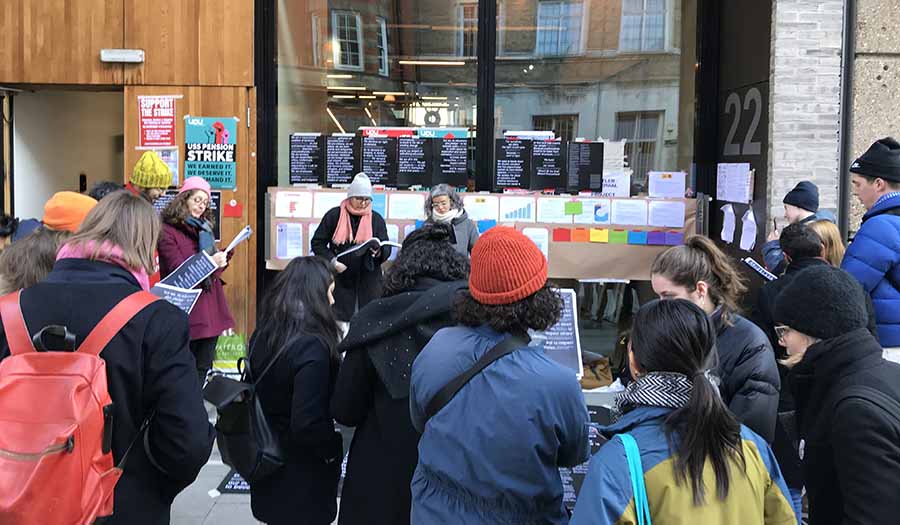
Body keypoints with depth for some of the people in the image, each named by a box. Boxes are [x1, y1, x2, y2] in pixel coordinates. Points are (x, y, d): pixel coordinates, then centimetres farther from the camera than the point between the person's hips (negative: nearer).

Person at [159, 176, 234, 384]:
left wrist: (220, 261, -4)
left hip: (211, 304, 7)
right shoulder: (167, 231, -5)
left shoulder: (204, 227, 17)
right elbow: (177, 270, -15)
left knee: (203, 368, 11)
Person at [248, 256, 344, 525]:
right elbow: (307, 424, -28)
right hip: (304, 478, -7)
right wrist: (333, 448, -11)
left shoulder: (262, 335, -3)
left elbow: (259, 393, 7)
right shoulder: (312, 347, -26)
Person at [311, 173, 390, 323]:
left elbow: (387, 250, 3)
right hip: (340, 280, -1)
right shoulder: (334, 215, 1)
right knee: (339, 318, 2)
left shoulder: (377, 219, 5)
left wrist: (379, 252, -21)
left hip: (368, 281, 1)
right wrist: (332, 261, -11)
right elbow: (317, 243, 4)